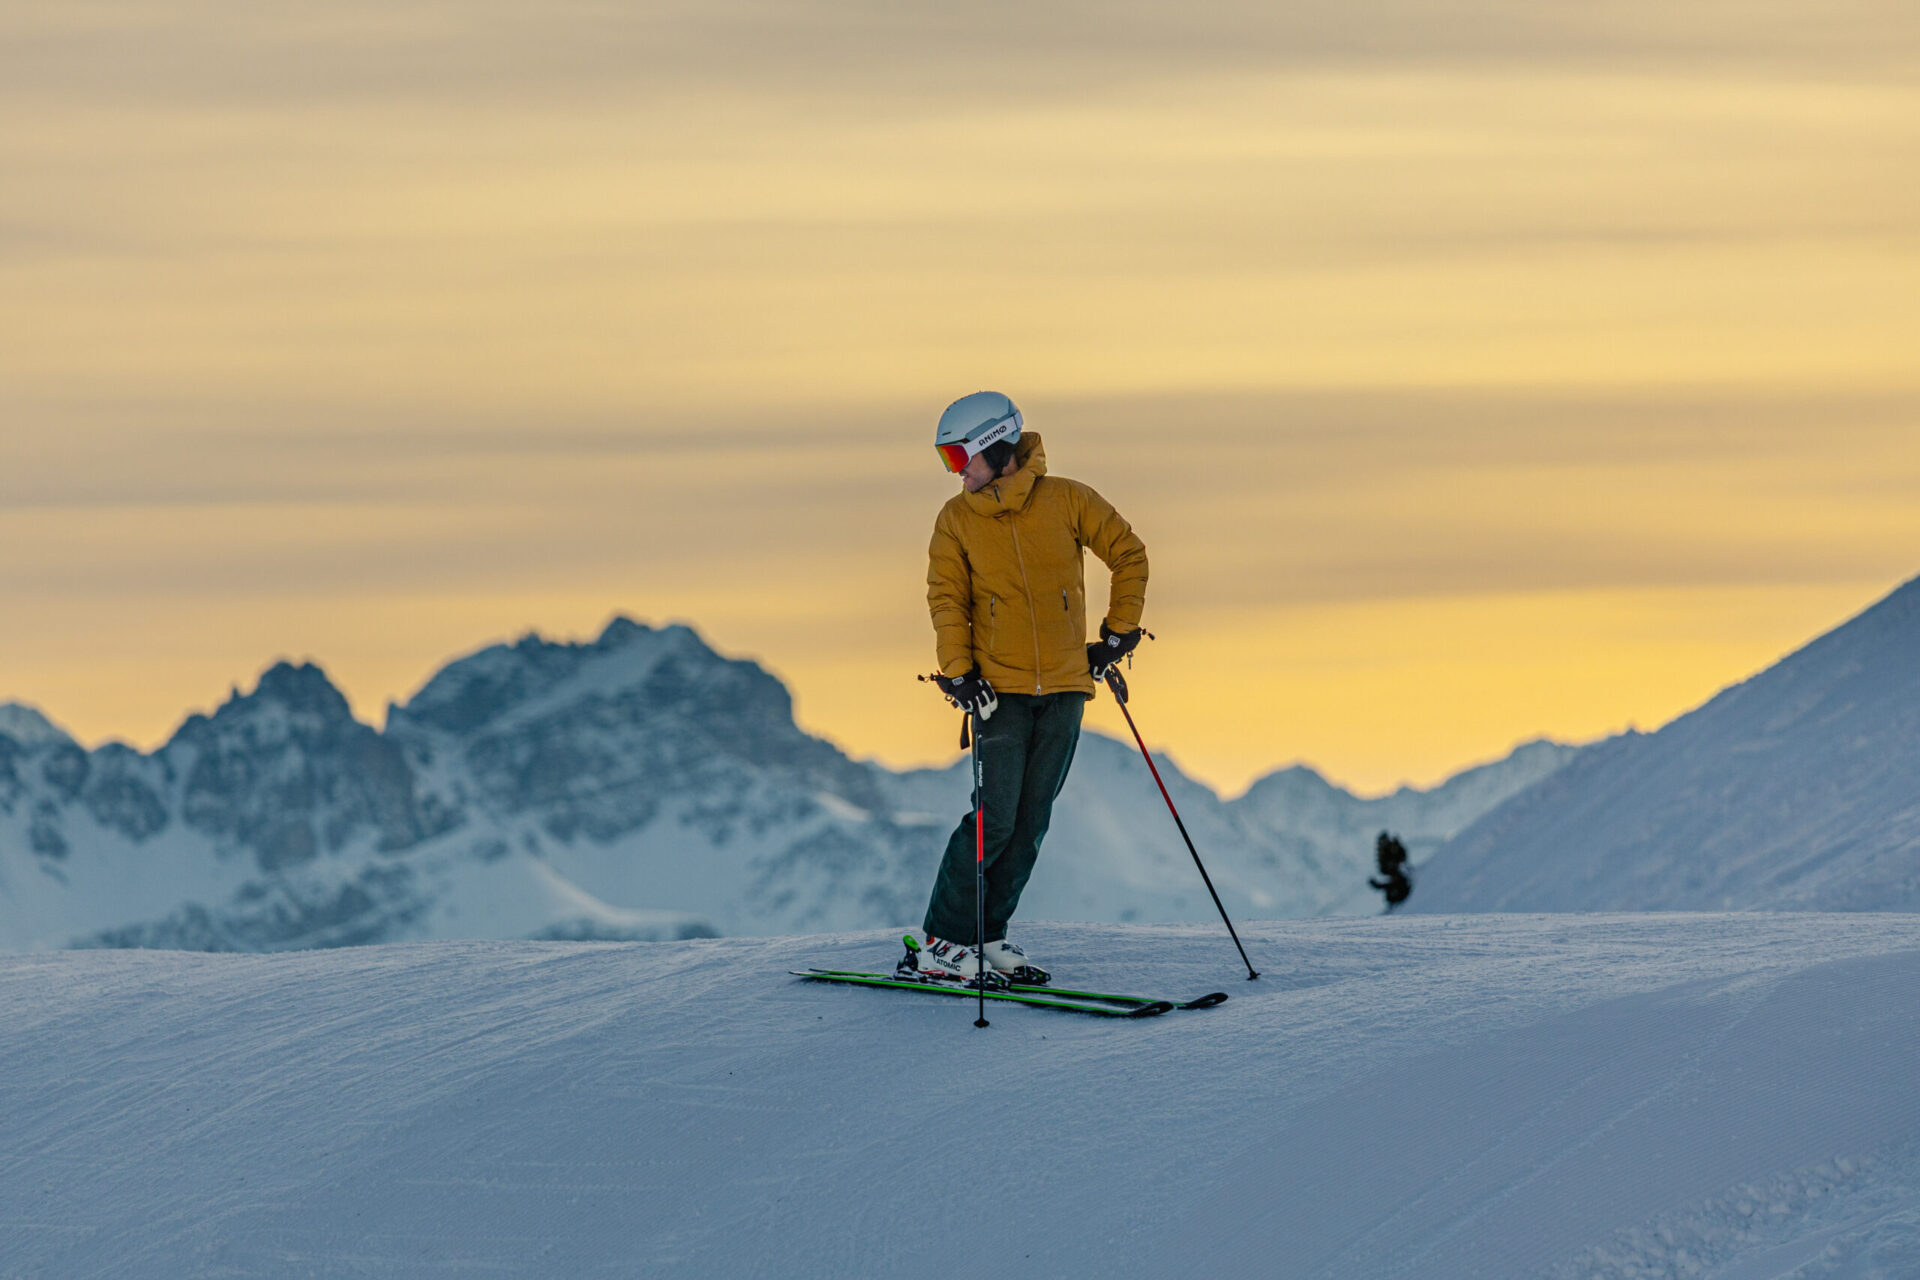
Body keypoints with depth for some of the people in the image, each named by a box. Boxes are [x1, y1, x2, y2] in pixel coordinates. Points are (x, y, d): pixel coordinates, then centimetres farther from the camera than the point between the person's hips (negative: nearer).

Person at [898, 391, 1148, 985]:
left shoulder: (1066, 501, 0)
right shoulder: (957, 518, 2)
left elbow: (1129, 554, 8)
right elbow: (947, 599, 0)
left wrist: (1117, 636, 5)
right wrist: (958, 673, -12)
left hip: (1064, 688, 2)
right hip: (999, 689, -2)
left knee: (1031, 822, 3)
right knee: (995, 818, -11)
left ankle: (986, 934, 13)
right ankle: (941, 939, -4)